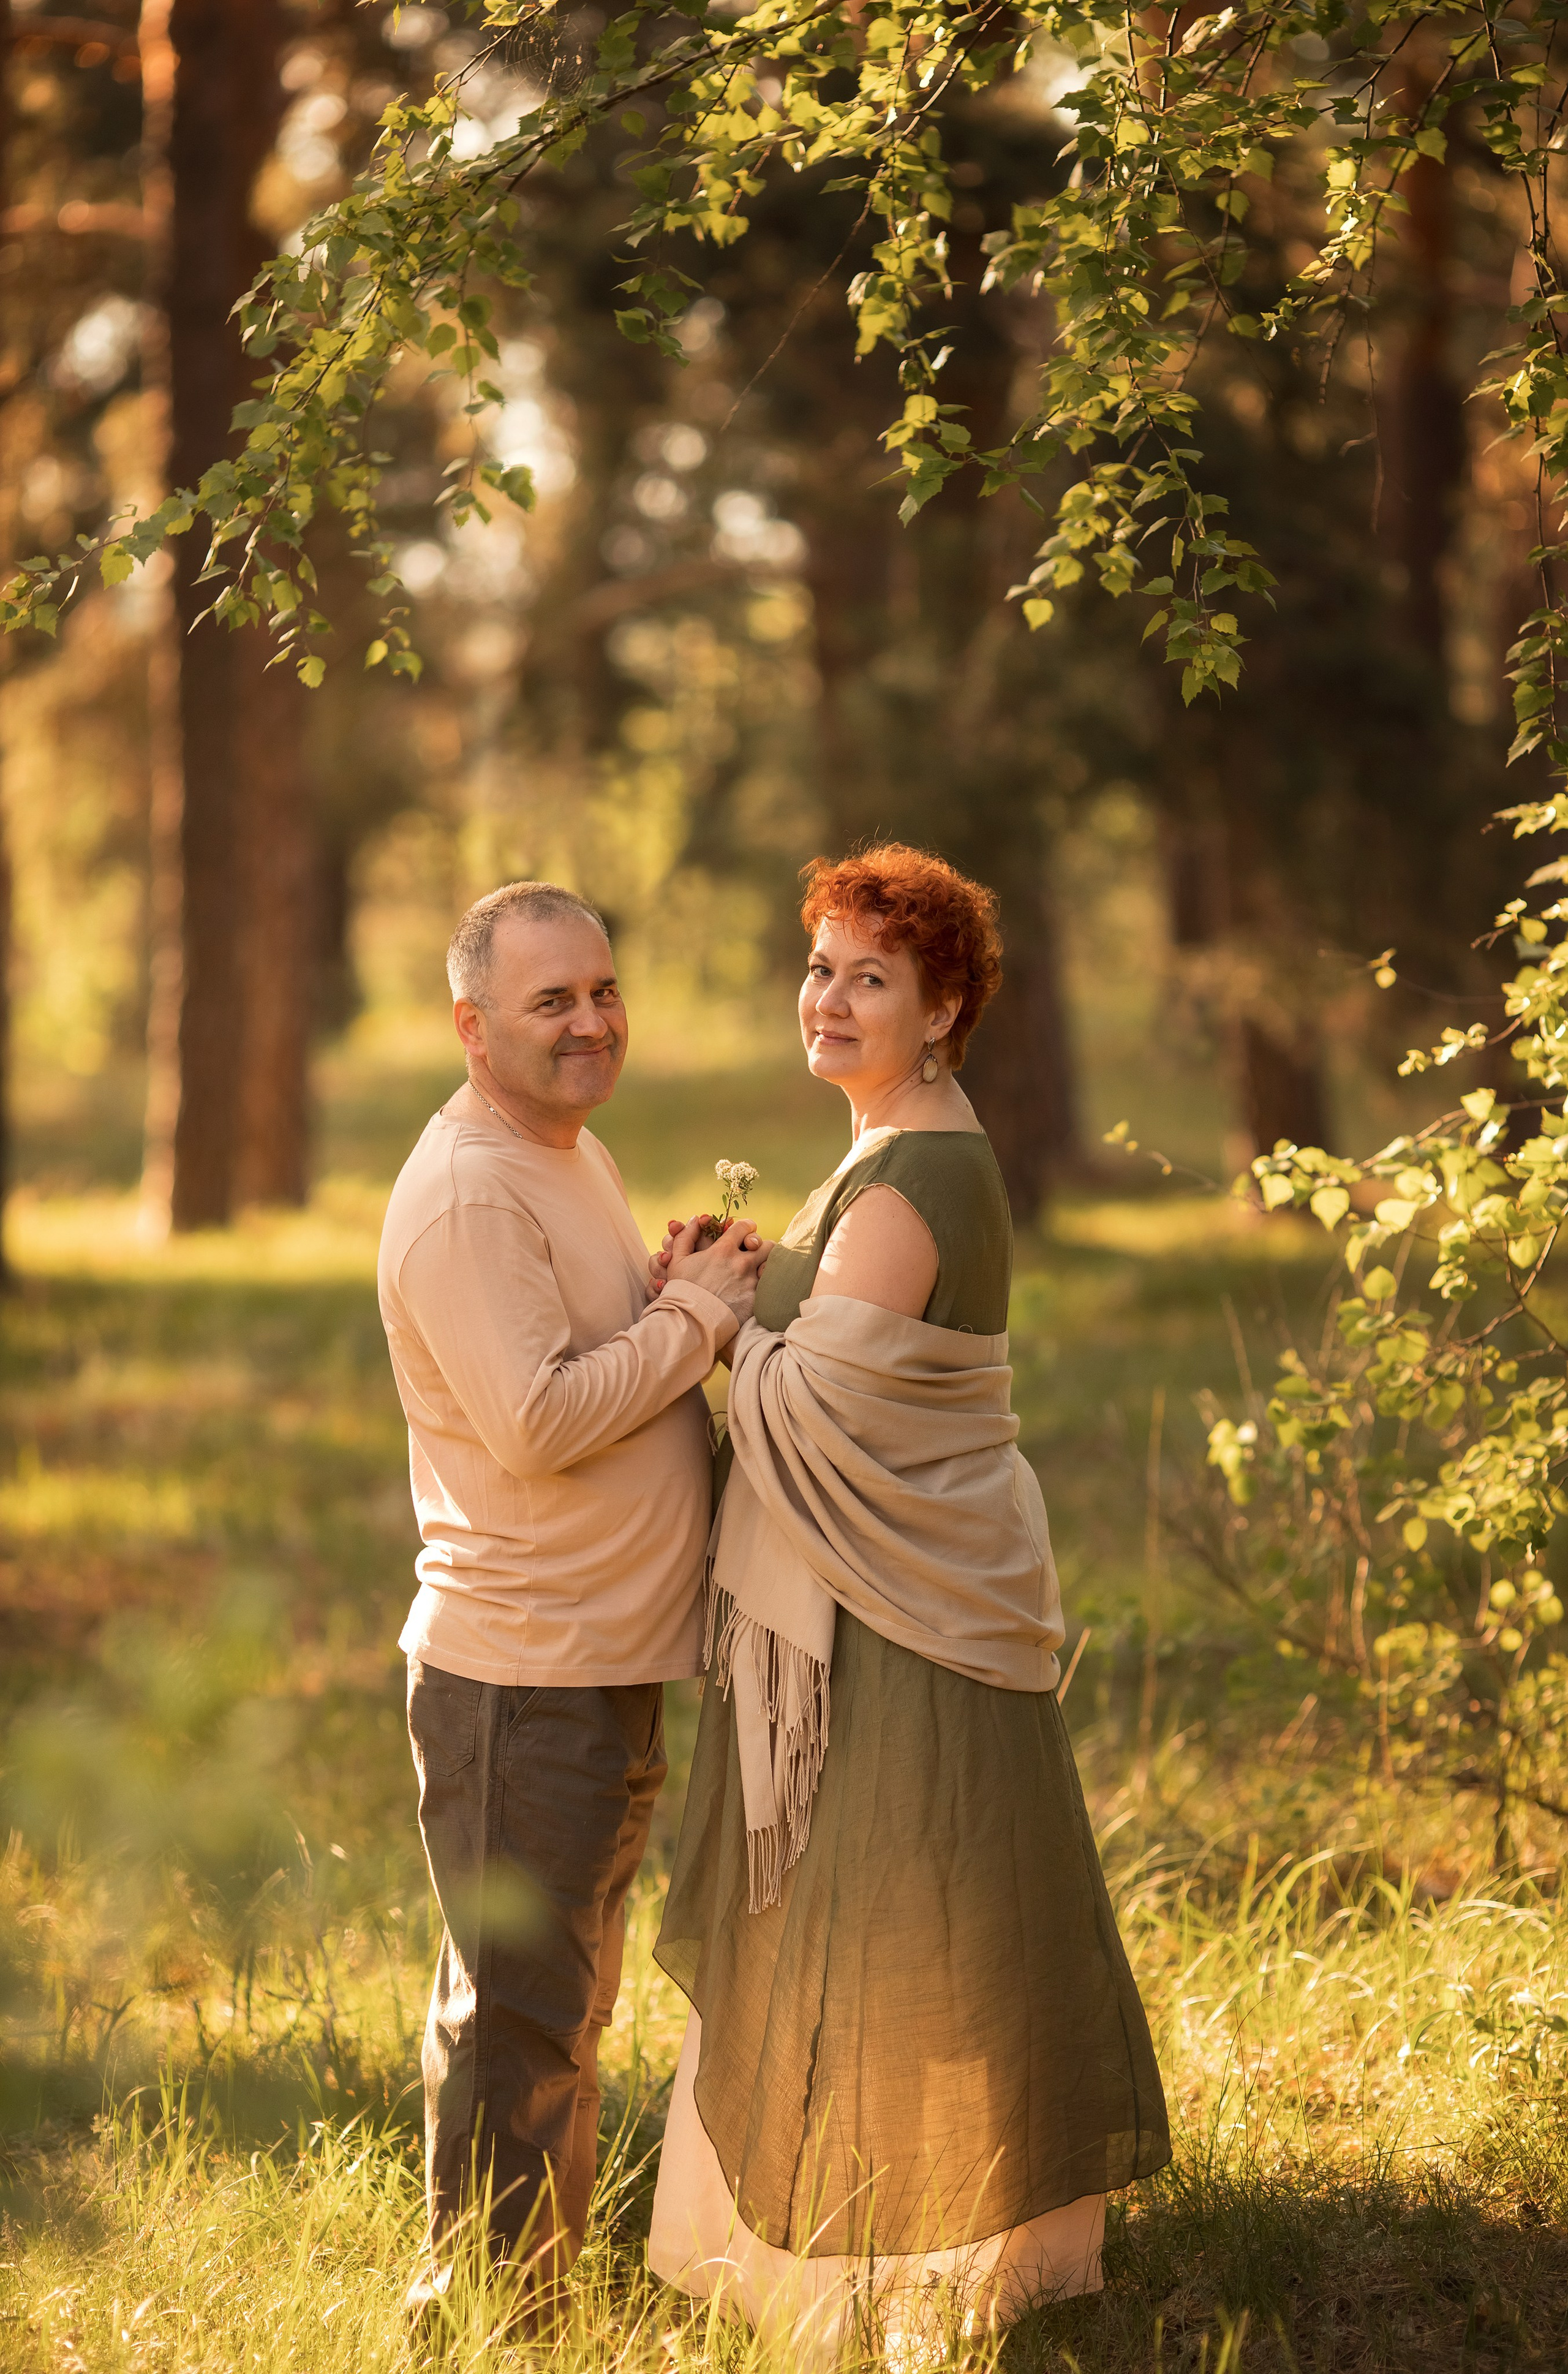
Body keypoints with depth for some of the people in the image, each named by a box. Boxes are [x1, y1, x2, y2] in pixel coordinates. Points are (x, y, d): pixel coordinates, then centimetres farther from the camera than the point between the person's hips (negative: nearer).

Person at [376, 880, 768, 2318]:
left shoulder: (575, 1157, 13)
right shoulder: (467, 1195, -19)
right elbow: (536, 1421, -26)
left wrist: (698, 1293, 3)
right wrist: (700, 1311, -16)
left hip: (608, 1662, 10)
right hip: (522, 1678, -10)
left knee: (566, 2005, 19)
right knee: (515, 2015, -1)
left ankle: (547, 2297, 31)